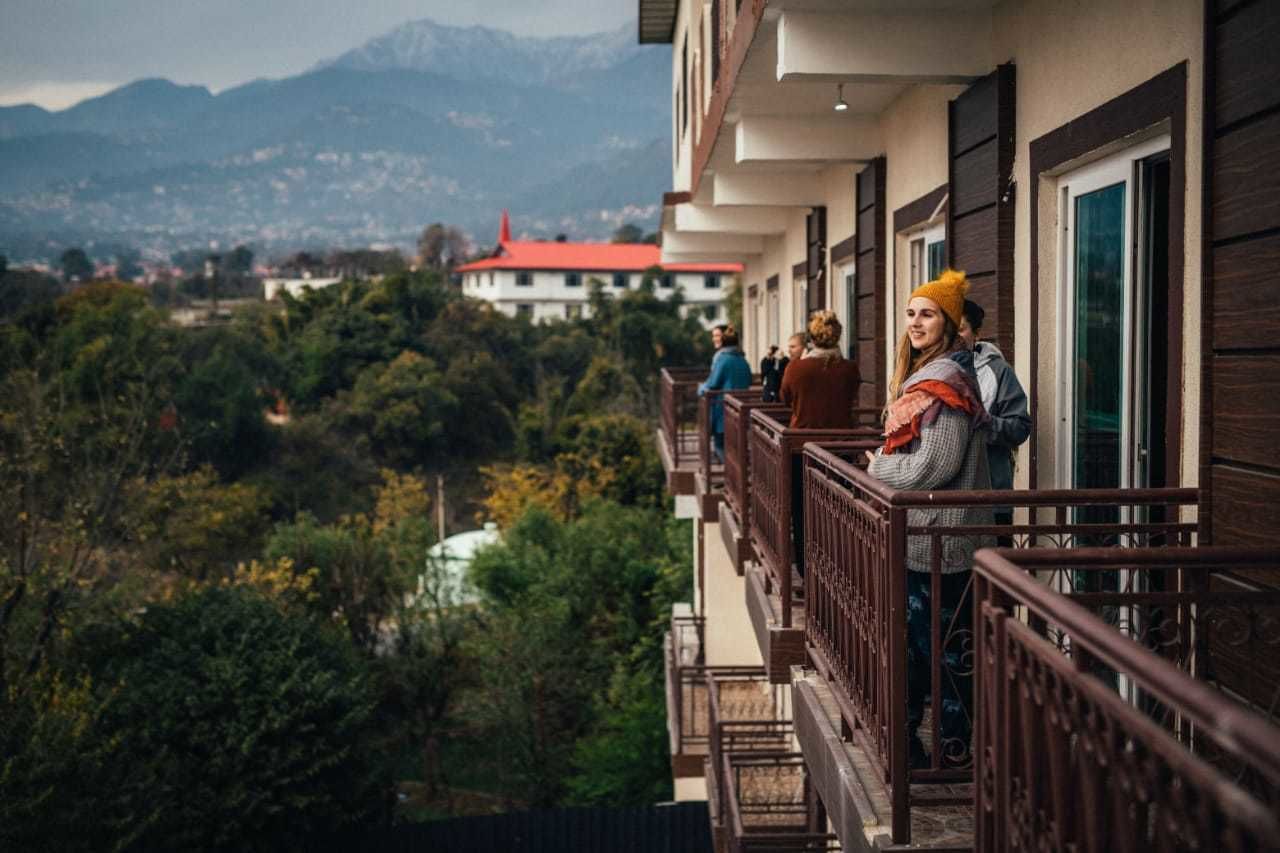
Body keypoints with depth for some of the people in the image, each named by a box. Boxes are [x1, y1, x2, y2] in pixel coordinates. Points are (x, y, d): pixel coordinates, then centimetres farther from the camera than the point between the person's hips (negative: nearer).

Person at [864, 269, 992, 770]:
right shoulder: (922, 373, 16)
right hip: (918, 532, 10)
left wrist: (879, 468, -7)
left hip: (938, 536, -10)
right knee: (913, 639, 16)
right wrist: (884, 464, 7)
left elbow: (934, 465, -21)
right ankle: (909, 736, 25)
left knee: (940, 641, -1)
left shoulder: (943, 380, -16)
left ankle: (953, 747, 9)